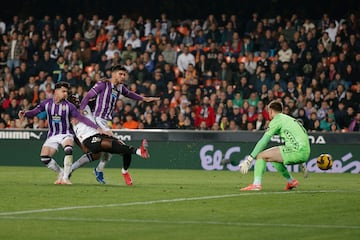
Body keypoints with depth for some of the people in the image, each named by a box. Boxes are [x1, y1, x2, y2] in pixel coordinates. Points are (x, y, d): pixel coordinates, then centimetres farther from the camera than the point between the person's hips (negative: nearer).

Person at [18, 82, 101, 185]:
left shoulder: (69, 106, -7)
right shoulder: (47, 103, -2)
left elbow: (81, 118, -7)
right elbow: (34, 112, 1)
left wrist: (97, 128, -14)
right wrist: (24, 113, -22)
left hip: (66, 135, -2)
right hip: (52, 136, 3)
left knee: (68, 150, -35)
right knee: (44, 158, -15)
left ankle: (65, 177, -27)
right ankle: (61, 173, 11)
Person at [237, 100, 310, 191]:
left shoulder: (277, 120, 2)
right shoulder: (290, 119, 28)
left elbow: (263, 141, -3)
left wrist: (249, 159, -3)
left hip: (297, 151, -8)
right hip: (306, 153, 8)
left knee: (261, 155, -2)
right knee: (273, 157, 28)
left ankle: (256, 184, -14)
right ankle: (291, 181, 30)